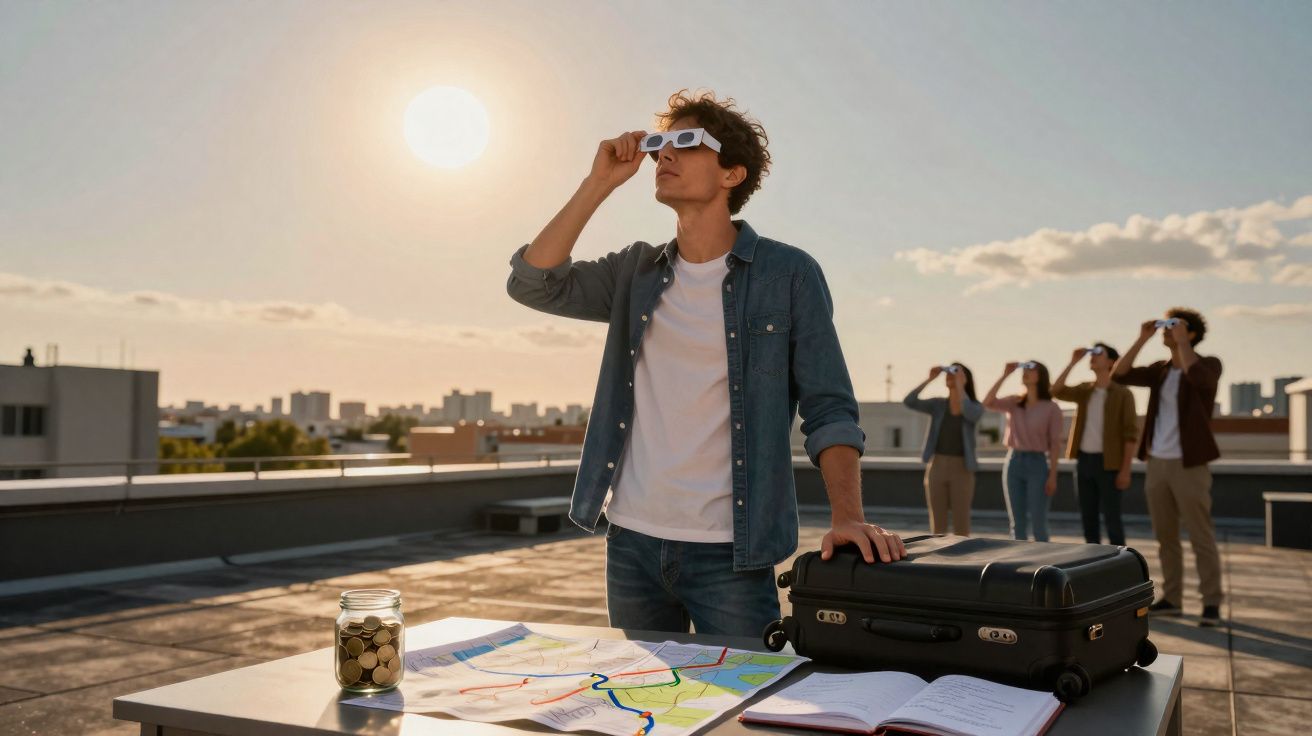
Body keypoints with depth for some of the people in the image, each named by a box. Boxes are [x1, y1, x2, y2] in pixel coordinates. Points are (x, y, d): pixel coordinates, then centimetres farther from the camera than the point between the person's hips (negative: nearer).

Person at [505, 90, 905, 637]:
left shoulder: (788, 274, -4)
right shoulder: (636, 273, 9)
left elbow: (829, 408, -7)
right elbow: (533, 284, -2)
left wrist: (847, 516, -21)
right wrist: (600, 182, -3)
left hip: (730, 552, -4)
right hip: (630, 542, 4)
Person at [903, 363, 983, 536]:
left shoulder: (976, 407, 1)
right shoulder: (937, 404, 6)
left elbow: (969, 413, -24)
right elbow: (909, 401, -8)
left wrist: (960, 385, -17)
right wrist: (929, 379, -10)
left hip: (961, 469, -2)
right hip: (937, 466, 2)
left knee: (961, 525, 0)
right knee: (937, 523, 5)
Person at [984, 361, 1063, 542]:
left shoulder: (1051, 408, -3)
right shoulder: (1013, 403, 7)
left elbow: (1055, 443, -4)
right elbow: (987, 403, -10)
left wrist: (1053, 475, -10)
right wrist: (1004, 376, -10)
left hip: (1037, 463, -4)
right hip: (1013, 462, 4)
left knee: (1038, 524, -1)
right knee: (1017, 524, 7)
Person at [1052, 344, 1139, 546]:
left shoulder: (1122, 394, -5)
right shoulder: (1084, 390, 11)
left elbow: (1130, 433, -8)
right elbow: (1057, 391, -4)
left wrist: (1125, 469, -14)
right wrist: (1073, 363, -7)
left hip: (1108, 462, -5)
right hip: (1084, 459, 5)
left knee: (1111, 517, -2)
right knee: (1088, 516, 9)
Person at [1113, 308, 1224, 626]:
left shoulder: (1209, 364, -6)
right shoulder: (1160, 370, 11)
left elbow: (1197, 377, -31)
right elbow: (1119, 375, 0)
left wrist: (1182, 341, -20)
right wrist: (1143, 338, -4)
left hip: (1189, 465, -6)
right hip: (1157, 463, 6)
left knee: (1201, 537, -2)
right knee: (1165, 536, 11)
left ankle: (1211, 603, 5)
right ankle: (1171, 598, 19)